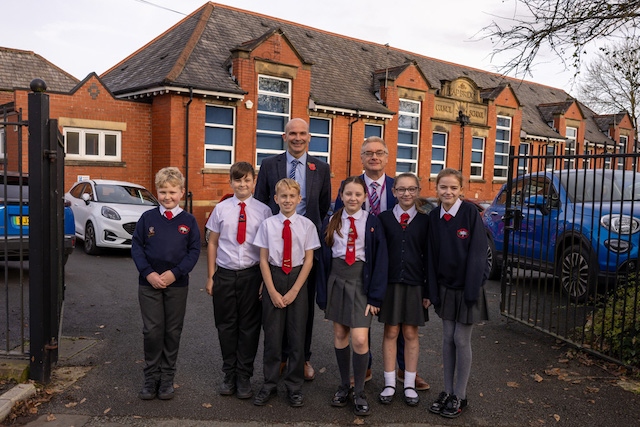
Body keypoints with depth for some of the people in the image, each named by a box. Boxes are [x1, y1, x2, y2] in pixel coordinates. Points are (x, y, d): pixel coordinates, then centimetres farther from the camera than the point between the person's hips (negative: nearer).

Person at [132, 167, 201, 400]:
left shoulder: (189, 221, 0)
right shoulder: (147, 218, 1)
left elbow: (194, 251, -3)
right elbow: (136, 247, 0)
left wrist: (175, 273, -14)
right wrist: (148, 273, -12)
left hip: (177, 284, 0)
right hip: (149, 283, 0)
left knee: (173, 331, 8)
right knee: (152, 331, 3)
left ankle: (167, 378, 22)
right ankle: (151, 377, 18)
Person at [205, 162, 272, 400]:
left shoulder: (263, 210, -2)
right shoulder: (221, 209, 1)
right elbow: (212, 243, 6)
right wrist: (210, 276, 5)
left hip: (252, 274, -1)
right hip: (225, 274, 1)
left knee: (249, 326, 8)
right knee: (226, 326, 11)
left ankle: (244, 377, 23)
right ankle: (229, 375, 27)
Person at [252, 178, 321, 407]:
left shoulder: (306, 225, -4)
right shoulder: (268, 224, -2)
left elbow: (309, 260, -2)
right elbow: (263, 259, -1)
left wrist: (294, 290, -8)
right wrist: (272, 291, -7)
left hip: (297, 279, 0)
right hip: (273, 277, 0)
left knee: (297, 334, 6)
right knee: (272, 334, 7)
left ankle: (294, 386, 22)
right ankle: (269, 384, 24)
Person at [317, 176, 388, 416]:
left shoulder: (372, 223, -4)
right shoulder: (331, 222, 3)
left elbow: (380, 260, -5)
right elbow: (324, 258, 4)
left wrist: (375, 297, -9)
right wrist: (323, 295, 2)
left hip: (361, 281, -2)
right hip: (336, 280, 3)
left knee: (360, 339, -8)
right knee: (340, 335, 10)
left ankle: (359, 392, 10)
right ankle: (343, 385, 27)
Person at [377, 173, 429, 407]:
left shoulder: (425, 221, 3)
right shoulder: (383, 218, 1)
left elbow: (428, 257, 4)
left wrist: (428, 290, 1)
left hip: (415, 284, 1)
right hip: (389, 282, 0)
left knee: (411, 334, 8)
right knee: (391, 332, 7)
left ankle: (410, 385, 21)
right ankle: (389, 384, 19)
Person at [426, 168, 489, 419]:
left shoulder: (470, 212, -12)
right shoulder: (433, 216, 0)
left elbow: (478, 252, -14)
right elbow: (431, 255, 2)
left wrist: (471, 289, -17)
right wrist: (433, 290, -2)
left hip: (467, 286, -4)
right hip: (445, 286, 4)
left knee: (461, 340, 3)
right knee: (447, 338, 11)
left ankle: (460, 396, 17)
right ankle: (447, 391, 23)